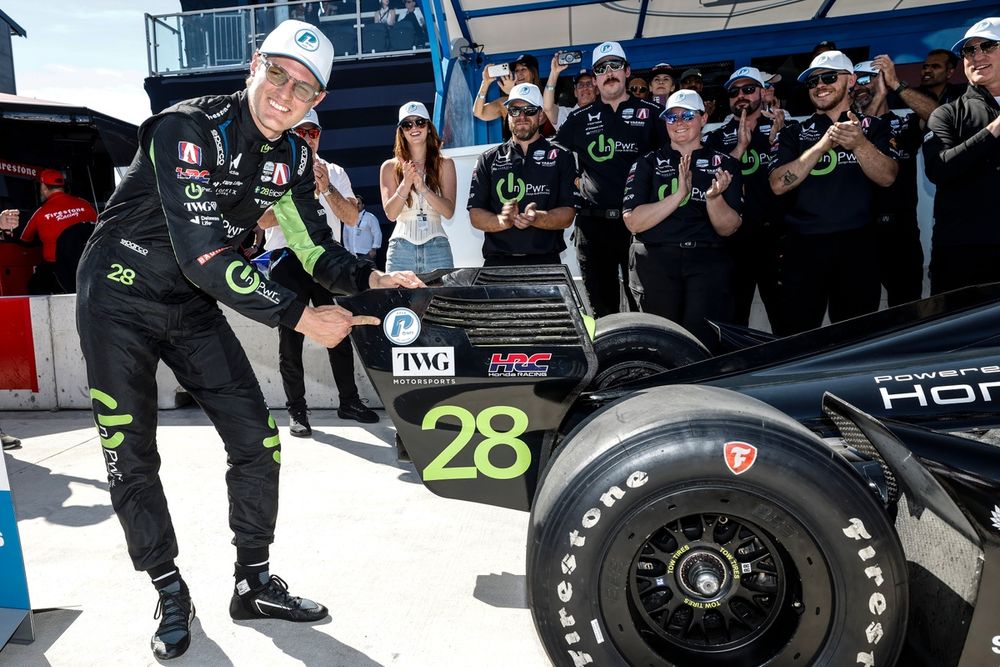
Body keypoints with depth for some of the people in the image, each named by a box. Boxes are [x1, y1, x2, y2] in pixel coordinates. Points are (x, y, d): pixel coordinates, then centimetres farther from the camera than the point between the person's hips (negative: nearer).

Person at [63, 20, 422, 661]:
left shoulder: (293, 157, -4)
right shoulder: (189, 128, -25)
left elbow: (318, 248, 2)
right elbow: (204, 258, -33)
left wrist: (372, 278, -17)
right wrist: (302, 316, -31)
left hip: (194, 307, 6)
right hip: (121, 300, -5)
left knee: (258, 443, -1)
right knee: (132, 462, 1)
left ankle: (254, 584, 17)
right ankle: (171, 595, 21)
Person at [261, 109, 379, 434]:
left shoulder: (335, 172, 12)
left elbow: (352, 218, 1)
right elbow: (264, 220, -9)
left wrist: (326, 188, -11)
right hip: (288, 260, -2)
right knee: (291, 338, 0)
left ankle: (349, 401, 19)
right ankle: (297, 411, 9)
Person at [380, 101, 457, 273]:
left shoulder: (444, 164, 7)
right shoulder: (390, 167, 9)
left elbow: (449, 211, -2)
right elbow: (390, 213, 0)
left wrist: (423, 188, -16)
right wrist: (406, 184, -15)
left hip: (437, 246, 0)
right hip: (401, 245, 0)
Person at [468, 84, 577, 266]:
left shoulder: (560, 157, 9)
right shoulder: (488, 160, 13)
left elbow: (567, 215, 0)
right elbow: (475, 214, 6)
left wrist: (537, 218, -19)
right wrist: (502, 220, -14)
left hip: (545, 261, -1)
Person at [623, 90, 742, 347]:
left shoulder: (724, 164, 12)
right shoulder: (648, 163, 10)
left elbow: (728, 229, 4)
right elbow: (633, 222, -4)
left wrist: (714, 197, -15)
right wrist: (679, 194, -13)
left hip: (708, 261, 0)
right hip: (655, 261, 0)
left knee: (703, 343, -13)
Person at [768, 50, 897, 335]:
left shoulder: (872, 127, 12)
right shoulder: (794, 133, 12)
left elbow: (887, 177, -4)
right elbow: (778, 184, -4)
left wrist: (859, 143, -21)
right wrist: (823, 144, -14)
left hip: (857, 245, 1)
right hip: (803, 246, 0)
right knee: (794, 339, -3)